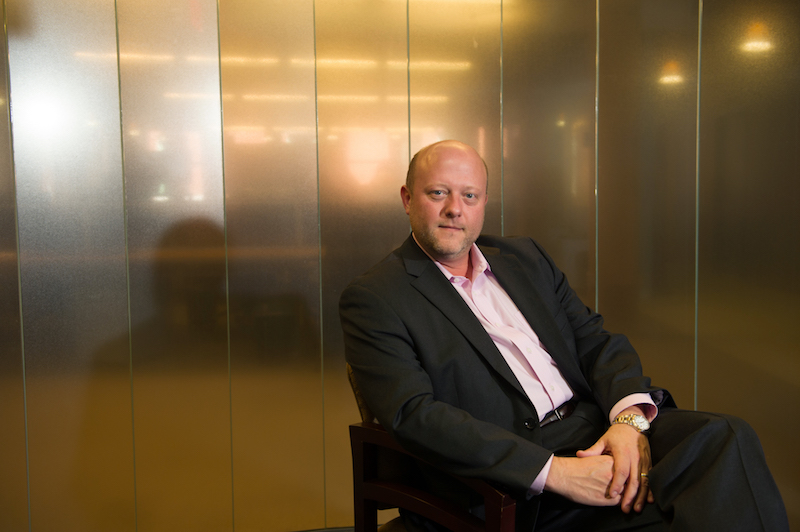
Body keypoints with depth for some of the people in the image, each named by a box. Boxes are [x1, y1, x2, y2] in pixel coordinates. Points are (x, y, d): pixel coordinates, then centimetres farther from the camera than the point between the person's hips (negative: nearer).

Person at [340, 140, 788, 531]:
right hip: (516, 482, -6)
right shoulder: (373, 299, -2)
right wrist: (553, 472, -20)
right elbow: (414, 417, -14)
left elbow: (595, 338, 12)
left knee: (724, 438, -19)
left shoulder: (526, 258, 18)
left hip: (599, 431, 7)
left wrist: (630, 417, -11)